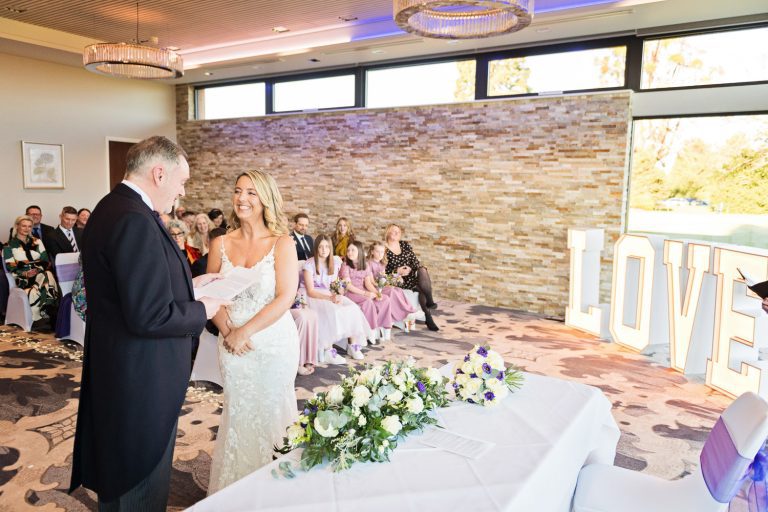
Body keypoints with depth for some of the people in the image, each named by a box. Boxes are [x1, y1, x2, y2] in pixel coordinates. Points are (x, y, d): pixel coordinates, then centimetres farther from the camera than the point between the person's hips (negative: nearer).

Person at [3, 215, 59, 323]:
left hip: (42, 275, 3)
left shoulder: (37, 242, 18)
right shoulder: (10, 246, 8)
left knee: (48, 275, -35)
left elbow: (46, 261, 12)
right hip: (23, 280, -3)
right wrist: (25, 274, -18)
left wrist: (40, 268, -11)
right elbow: (11, 268, 0)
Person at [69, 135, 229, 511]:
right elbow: (150, 317, -29)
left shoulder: (112, 207, 6)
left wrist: (189, 284, 9)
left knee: (121, 477, 28)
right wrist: (203, 310, -13)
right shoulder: (135, 220, -26)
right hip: (142, 381, -10)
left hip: (119, 371, 10)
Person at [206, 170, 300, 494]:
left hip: (273, 343, -2)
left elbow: (285, 297, -14)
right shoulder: (221, 244, 2)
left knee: (269, 415, 10)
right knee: (237, 416, 12)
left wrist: (245, 331, -17)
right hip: (232, 345, 3)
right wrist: (228, 332, -11)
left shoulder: (281, 244, -8)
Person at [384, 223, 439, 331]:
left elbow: (415, 261, 7)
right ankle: (428, 317, -25)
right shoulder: (383, 250, -1)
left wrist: (410, 269, -13)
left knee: (422, 270, -30)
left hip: (412, 275, 4)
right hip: (398, 281, -4)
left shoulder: (405, 245, 13)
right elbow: (383, 271, -5)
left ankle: (429, 301, -28)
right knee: (421, 287, -28)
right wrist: (396, 271, -19)